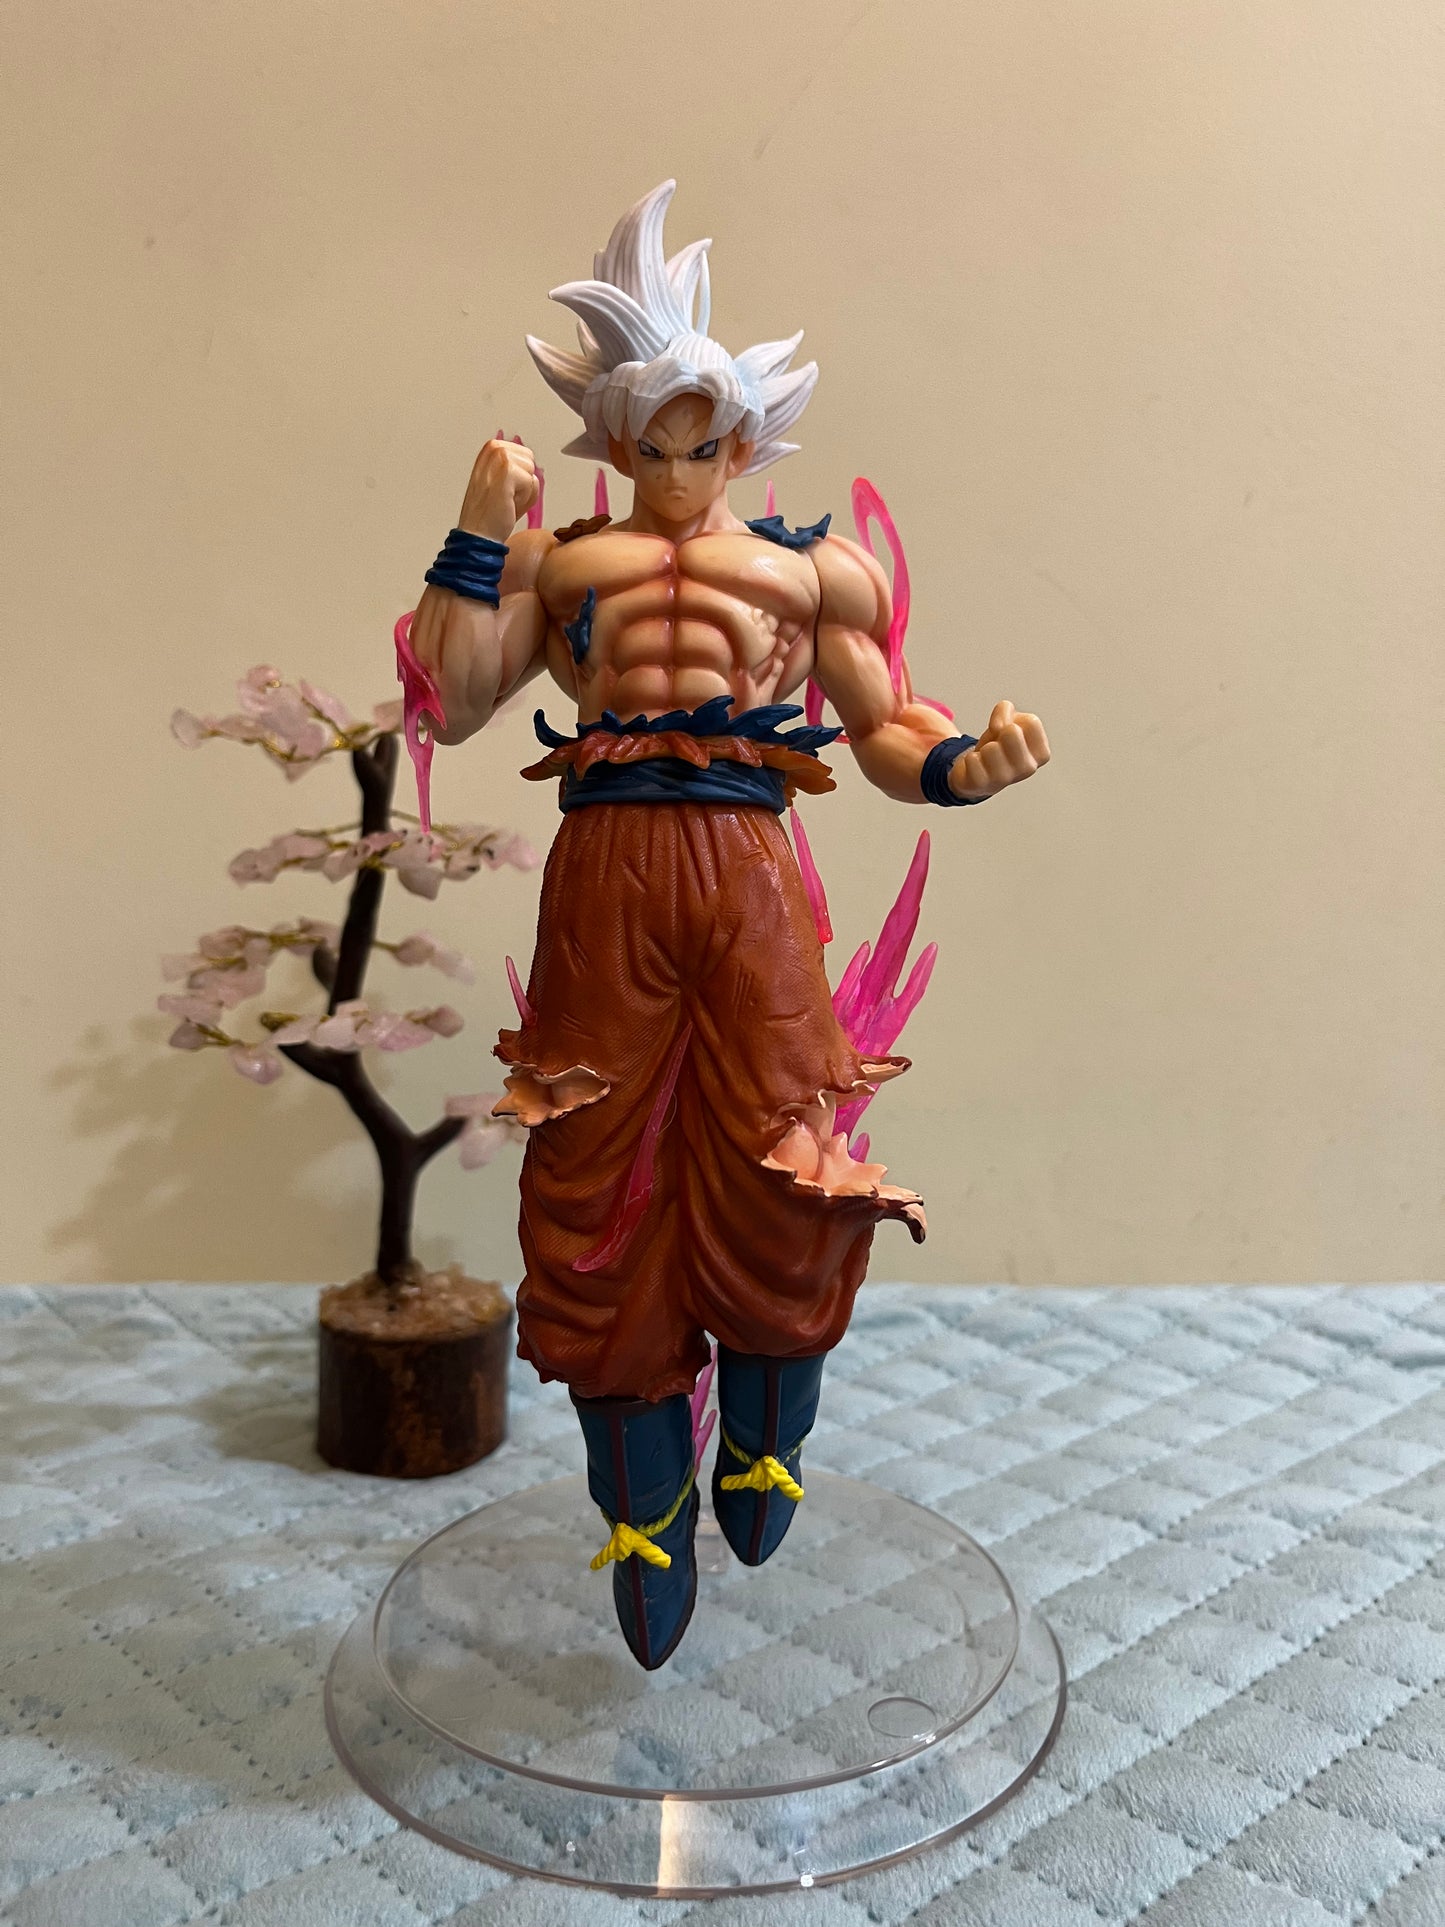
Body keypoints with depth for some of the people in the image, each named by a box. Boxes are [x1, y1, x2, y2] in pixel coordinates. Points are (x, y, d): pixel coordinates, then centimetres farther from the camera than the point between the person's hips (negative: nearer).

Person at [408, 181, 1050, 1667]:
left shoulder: (806, 568, 13)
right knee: (604, 1188, 2)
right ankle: (647, 1519, 21)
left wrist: (969, 764, -9)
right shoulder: (558, 560, 14)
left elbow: (880, 733, 11)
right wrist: (478, 538, 0)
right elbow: (454, 705, 4)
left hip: (747, 881, 0)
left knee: (776, 1176, -6)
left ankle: (763, 1445, 27)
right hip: (605, 887, 1)